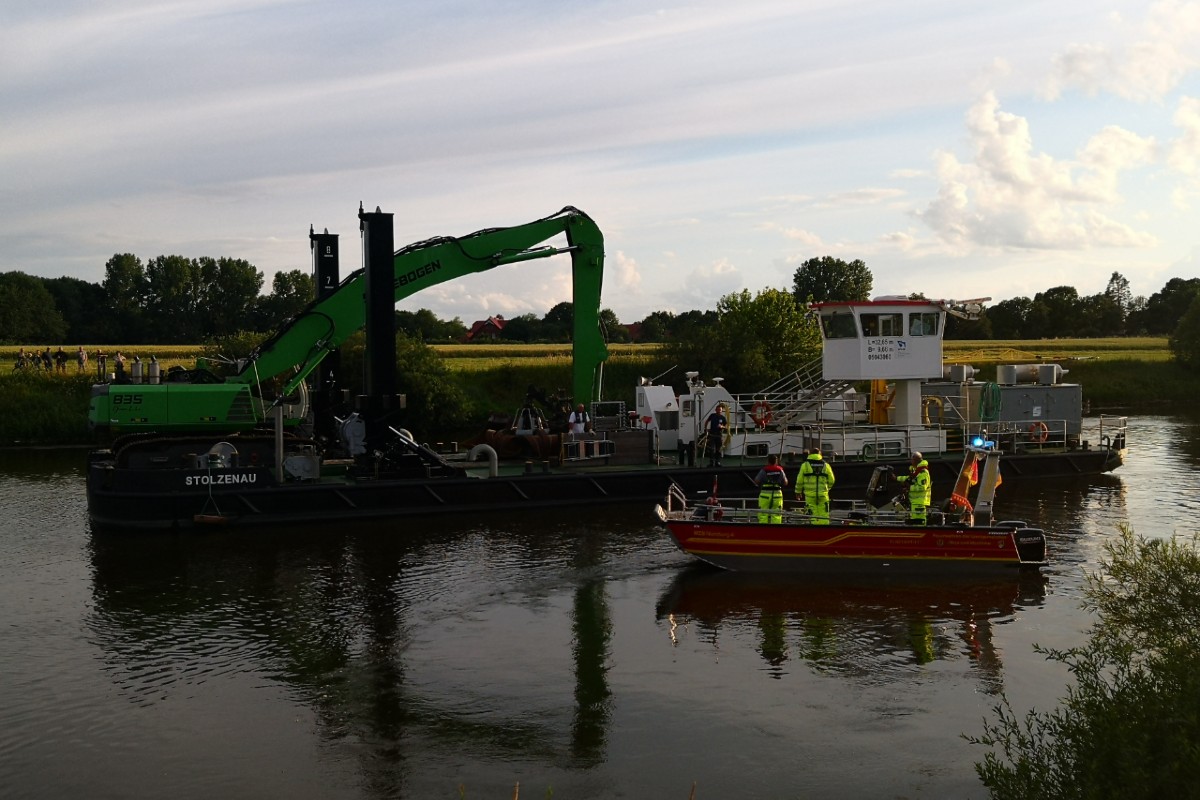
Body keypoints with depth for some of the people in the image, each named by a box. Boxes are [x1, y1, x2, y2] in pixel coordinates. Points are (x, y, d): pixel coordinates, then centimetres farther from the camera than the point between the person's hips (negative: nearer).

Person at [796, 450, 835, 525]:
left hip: (810, 494, -1)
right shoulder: (826, 465, 8)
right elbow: (831, 480, 12)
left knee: (812, 515, -1)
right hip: (823, 494, 1)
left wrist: (798, 492, 16)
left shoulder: (805, 465, 2)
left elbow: (799, 480, 3)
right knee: (823, 515, 5)